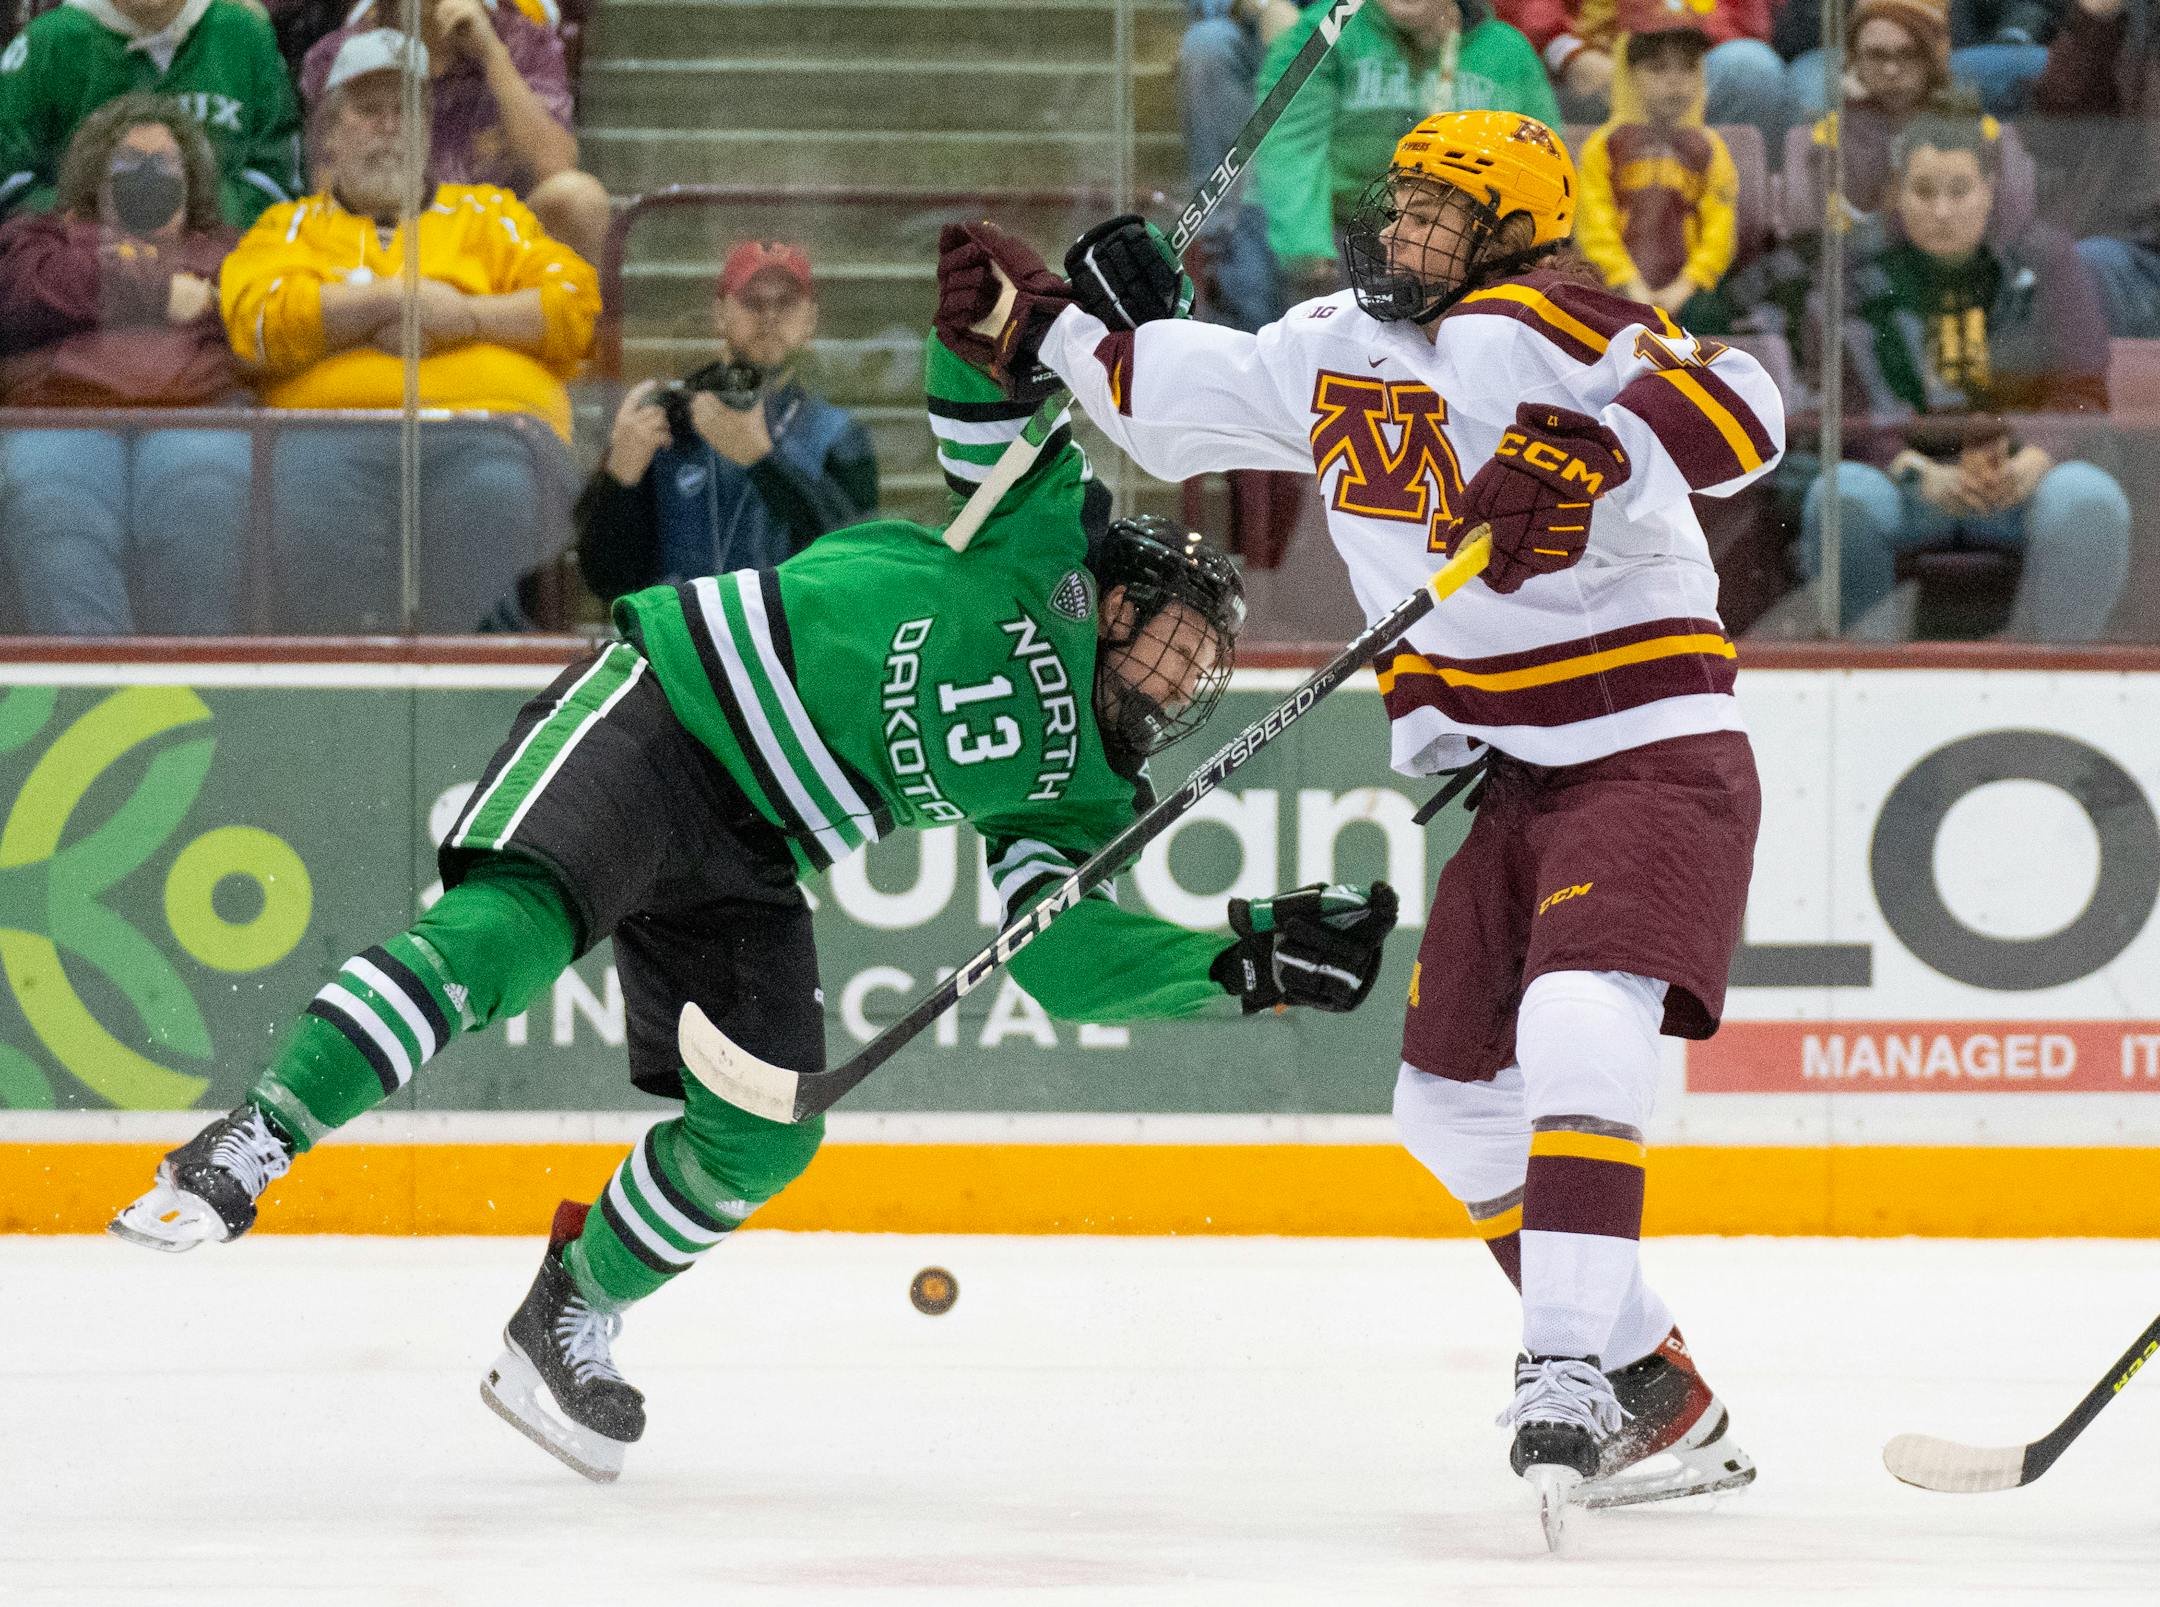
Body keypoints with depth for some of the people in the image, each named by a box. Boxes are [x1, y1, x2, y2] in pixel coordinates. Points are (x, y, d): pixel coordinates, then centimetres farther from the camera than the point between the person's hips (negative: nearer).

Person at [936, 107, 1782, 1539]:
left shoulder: (1539, 325, -17)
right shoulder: (1334, 351, 8)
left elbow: (1740, 412, -30)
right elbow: (1183, 396, 25)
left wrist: (1593, 453, -43)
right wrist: (1043, 323, 19)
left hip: (1654, 753, -9)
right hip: (1508, 772, 9)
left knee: (1579, 1020, -30)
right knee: (1454, 1098, 9)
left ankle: (1569, 1371, -35)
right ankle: (1660, 1406, 17)